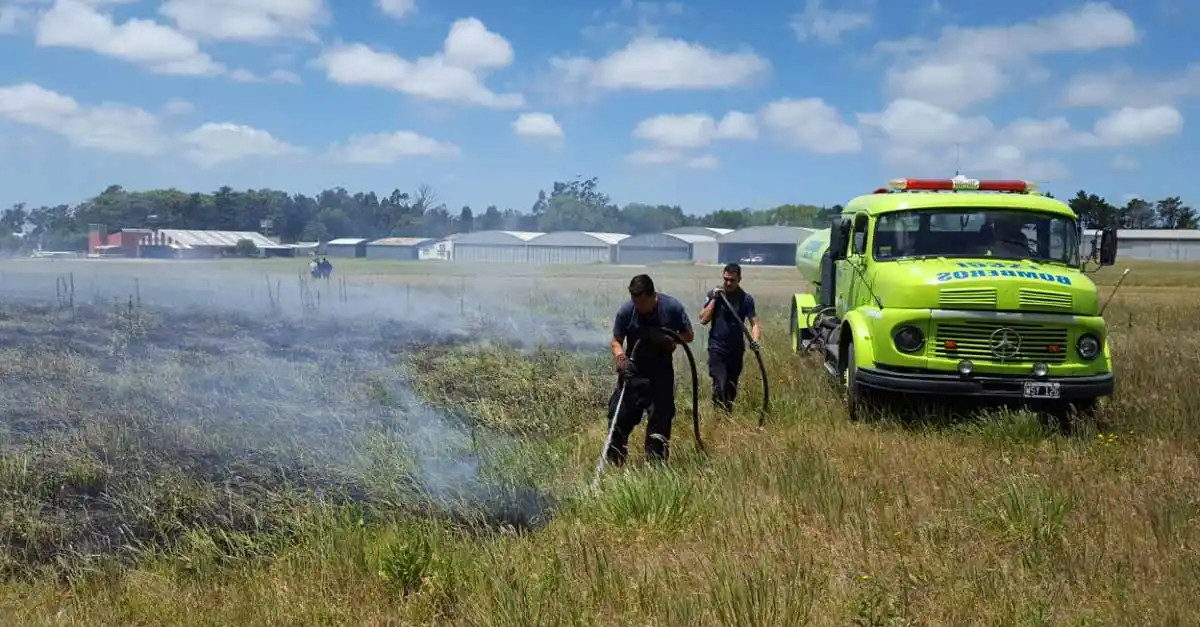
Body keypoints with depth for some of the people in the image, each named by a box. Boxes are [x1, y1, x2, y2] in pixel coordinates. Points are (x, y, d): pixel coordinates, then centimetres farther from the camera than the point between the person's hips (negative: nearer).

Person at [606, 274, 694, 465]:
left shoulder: (672, 307, -13)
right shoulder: (626, 310, -13)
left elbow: (689, 335, -4)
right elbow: (616, 341, -5)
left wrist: (666, 340, -22)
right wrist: (619, 356, -27)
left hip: (661, 373, 0)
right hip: (633, 370, 0)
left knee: (660, 419, 3)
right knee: (619, 415, -5)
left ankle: (656, 463, 15)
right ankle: (613, 462, 6)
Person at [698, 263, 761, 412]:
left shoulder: (746, 299, -3)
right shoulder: (714, 294, -3)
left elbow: (754, 323, -8)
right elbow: (703, 319, -8)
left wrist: (755, 340, -27)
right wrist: (714, 299, -15)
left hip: (736, 349, 2)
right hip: (717, 348, -2)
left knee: (731, 387, 12)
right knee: (720, 385, -18)